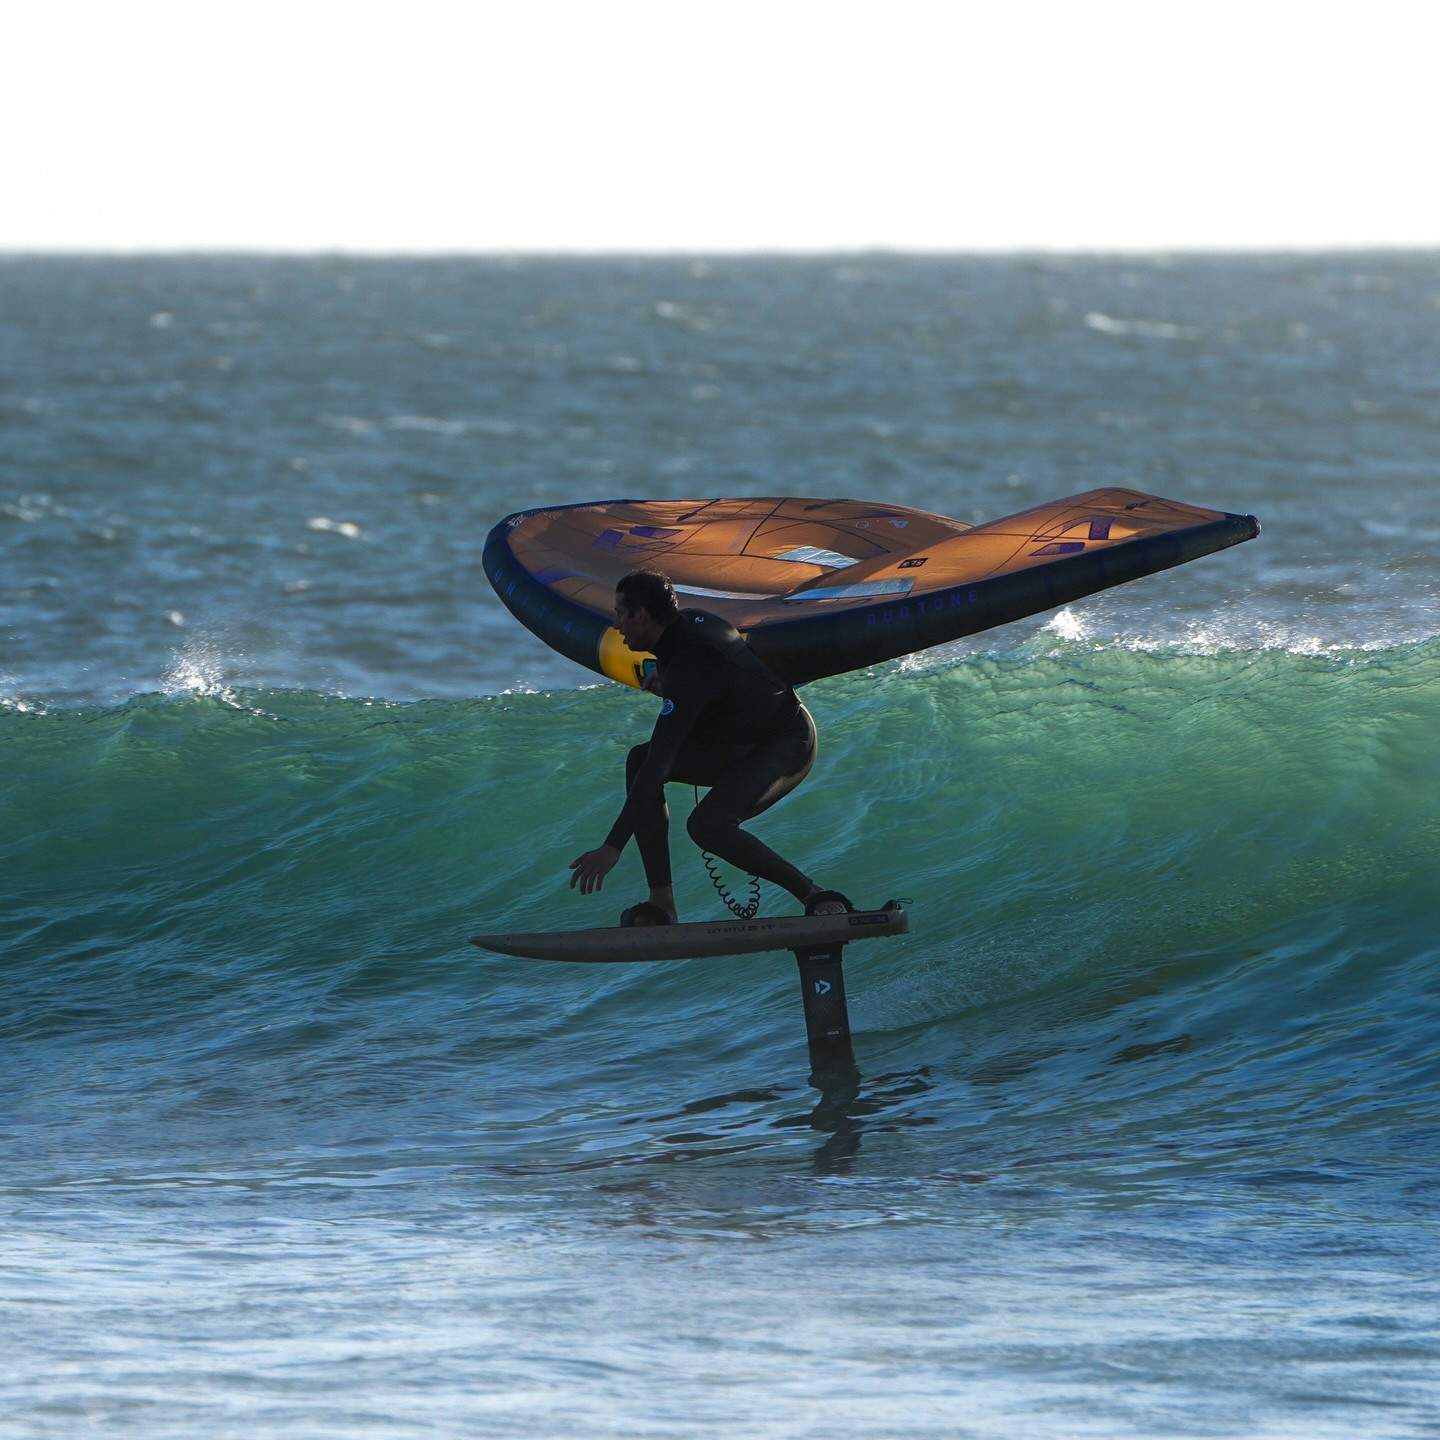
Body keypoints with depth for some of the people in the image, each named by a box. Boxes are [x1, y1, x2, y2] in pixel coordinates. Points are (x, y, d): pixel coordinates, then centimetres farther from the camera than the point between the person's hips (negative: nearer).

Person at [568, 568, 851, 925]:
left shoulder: (690, 669, -30)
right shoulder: (690, 621, -4)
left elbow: (659, 766, -35)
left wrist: (612, 847, -37)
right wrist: (664, 675, 31)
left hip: (789, 747, -10)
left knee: (706, 825, -32)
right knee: (640, 759, -3)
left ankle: (819, 899, -23)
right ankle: (661, 903, -7)